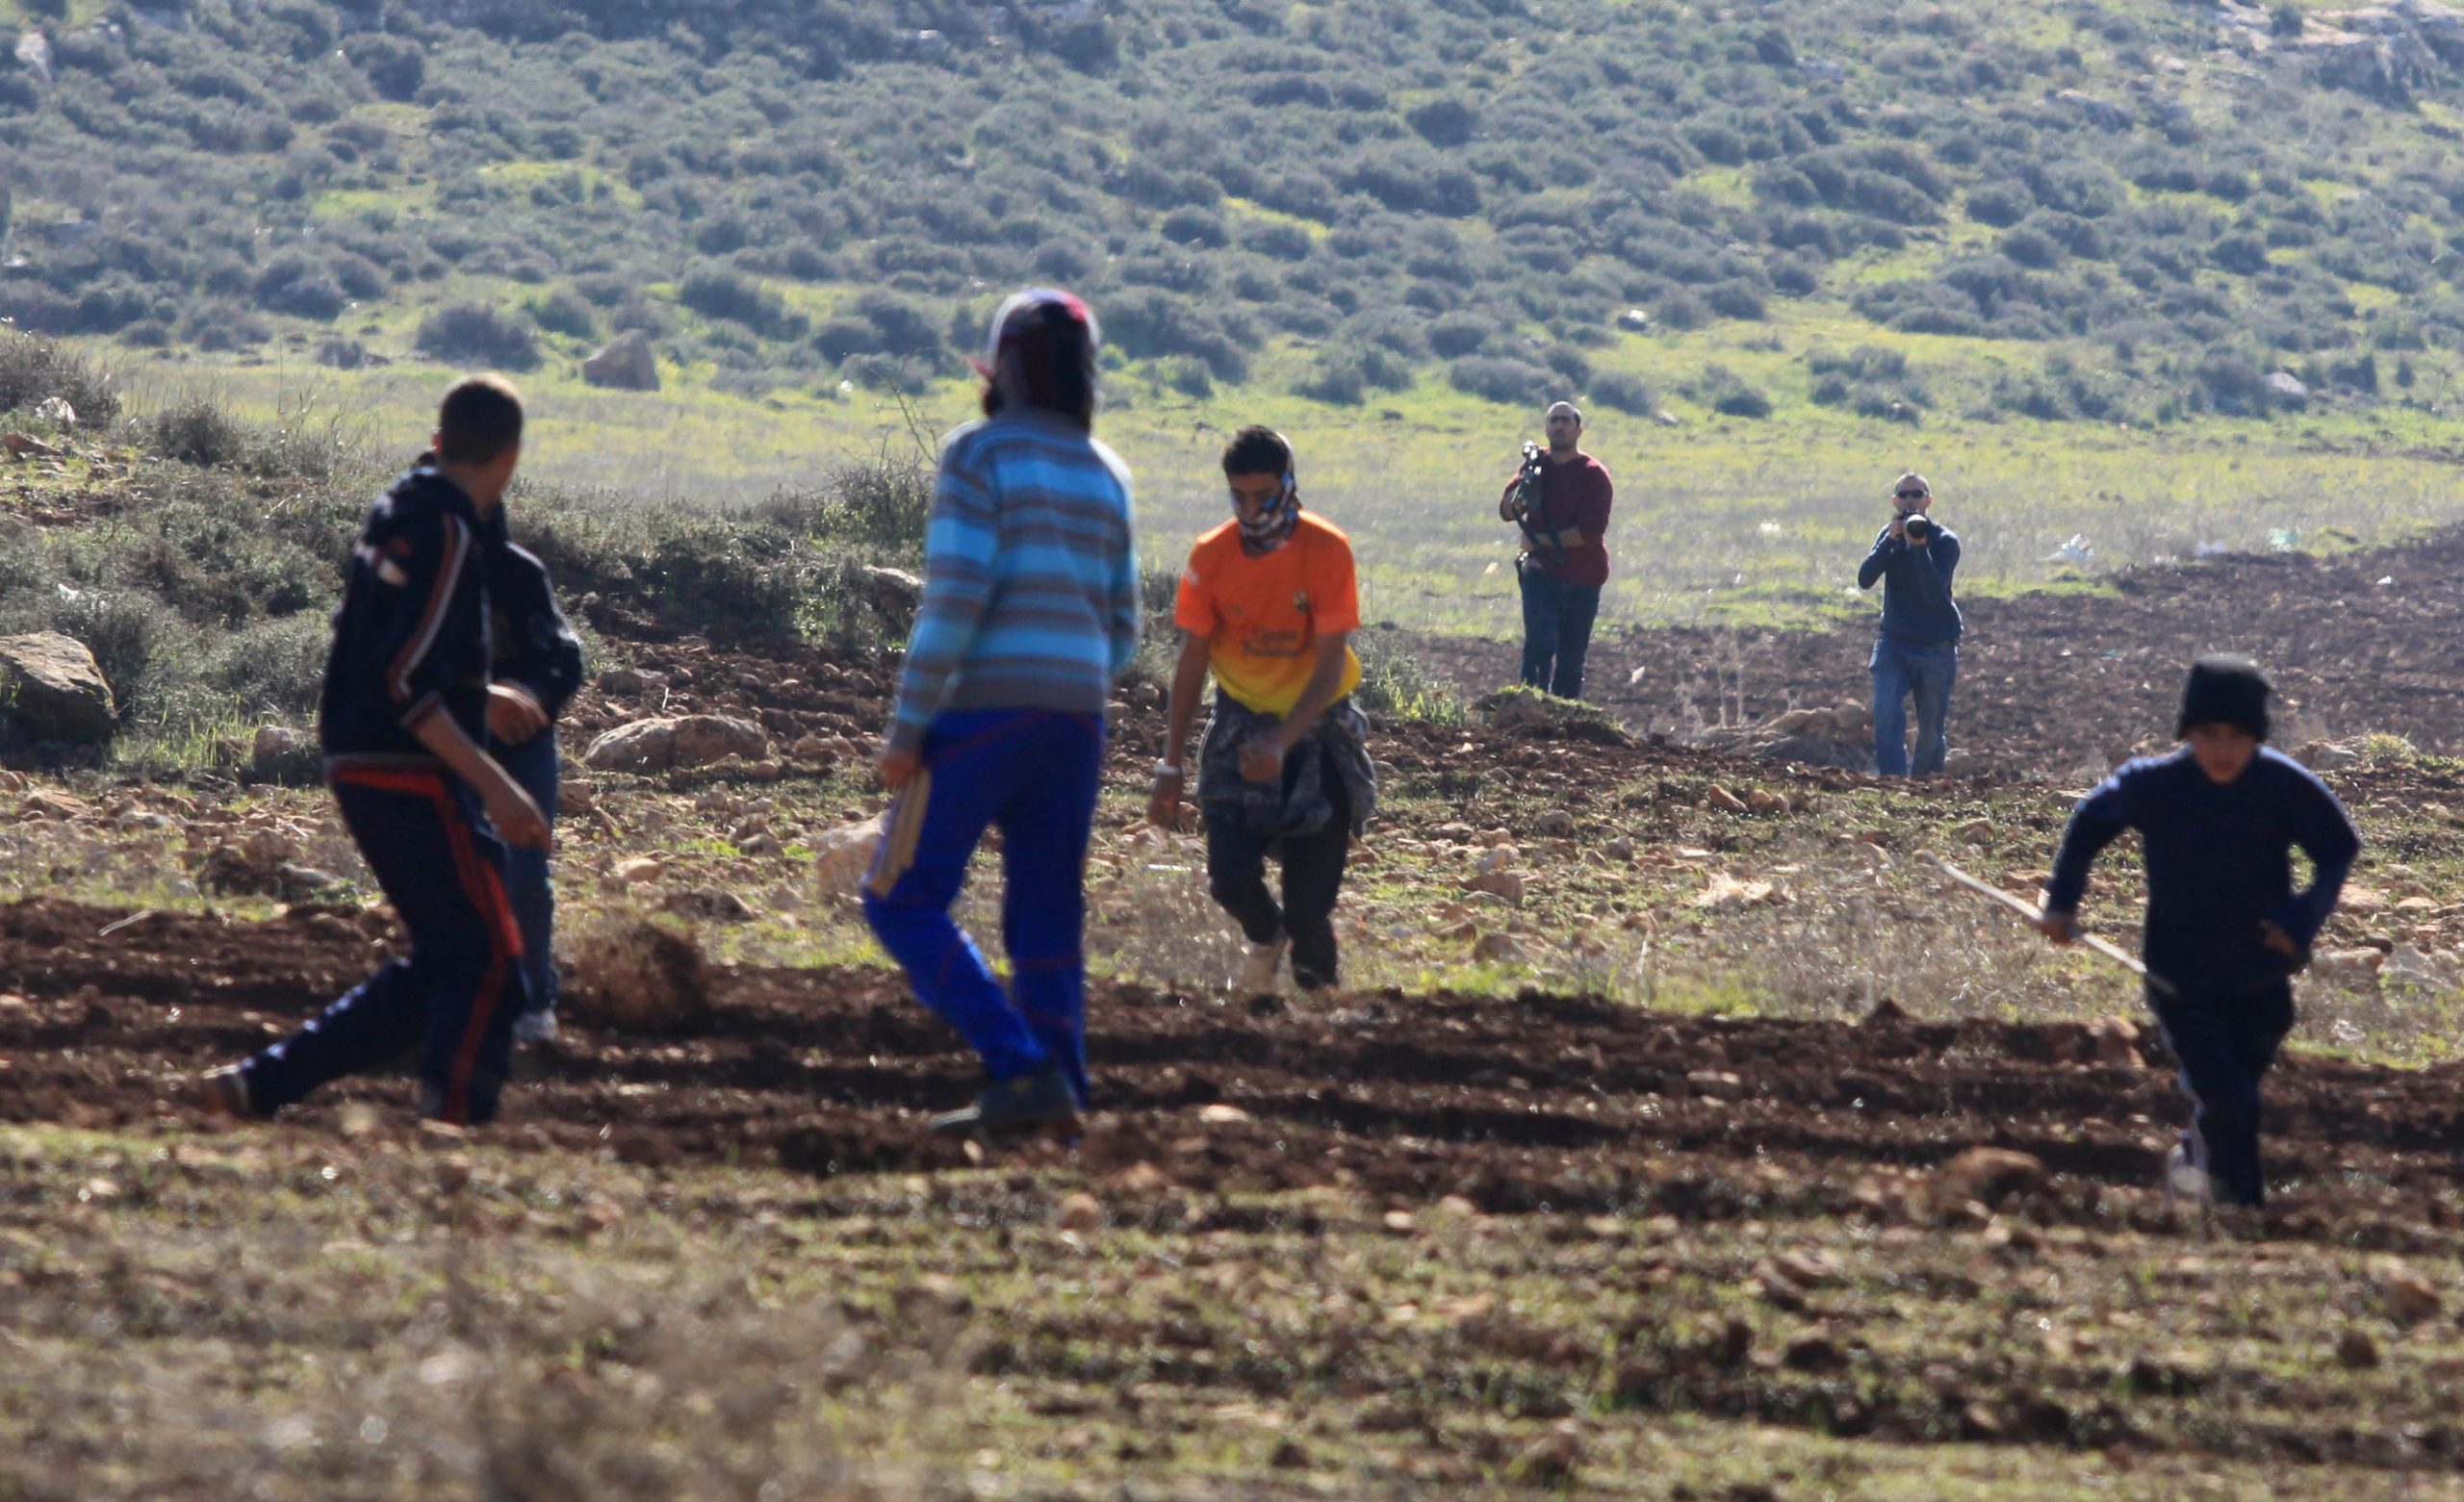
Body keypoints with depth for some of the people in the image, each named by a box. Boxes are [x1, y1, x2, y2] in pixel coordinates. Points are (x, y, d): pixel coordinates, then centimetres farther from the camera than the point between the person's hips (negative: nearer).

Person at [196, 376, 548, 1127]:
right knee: (488, 966, -6)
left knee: (443, 964, 14)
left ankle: (257, 1085, 13)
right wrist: (492, 784, -23)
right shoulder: (447, 535, -16)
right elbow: (406, 683, -22)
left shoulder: (394, 515, 13)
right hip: (410, 777, -9)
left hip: (361, 769, 9)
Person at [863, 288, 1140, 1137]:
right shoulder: (1104, 475, 15)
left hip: (983, 709, -7)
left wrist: (907, 725, -14)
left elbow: (955, 596, -16)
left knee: (903, 902, -3)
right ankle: (1058, 1090, 5)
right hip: (1075, 716, 7)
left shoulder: (980, 454, -7)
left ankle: (1020, 1067, -15)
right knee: (1046, 916, 11)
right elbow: (1120, 628, 16)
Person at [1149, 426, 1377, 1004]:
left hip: (1318, 726, -2)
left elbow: (1331, 667, -19)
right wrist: (1171, 767, -5)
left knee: (1311, 900, -7)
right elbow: (1192, 664, -2)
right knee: (1231, 874, -11)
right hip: (1241, 721, 2)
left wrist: (1282, 744, -32)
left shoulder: (1326, 550, -17)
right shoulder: (1211, 557, -10)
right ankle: (1265, 941, 23)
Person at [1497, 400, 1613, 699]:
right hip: (1541, 574, 2)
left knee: (1571, 660, 4)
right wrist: (1517, 499, -18)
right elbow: (1505, 511, 6)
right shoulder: (1536, 466, 8)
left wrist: (1540, 541, -14)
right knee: (1540, 646, -17)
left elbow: (1590, 531, -15)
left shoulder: (1593, 475, -6)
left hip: (1583, 578, -1)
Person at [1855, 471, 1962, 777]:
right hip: (1894, 643, 2)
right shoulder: (1889, 536, 6)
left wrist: (1919, 545, -29)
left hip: (1936, 648, -2)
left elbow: (1934, 591, -20)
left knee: (1932, 730, 3)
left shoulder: (1945, 540, -6)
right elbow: (1865, 579, -8)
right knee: (1886, 712, -19)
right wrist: (1891, 540, -18)